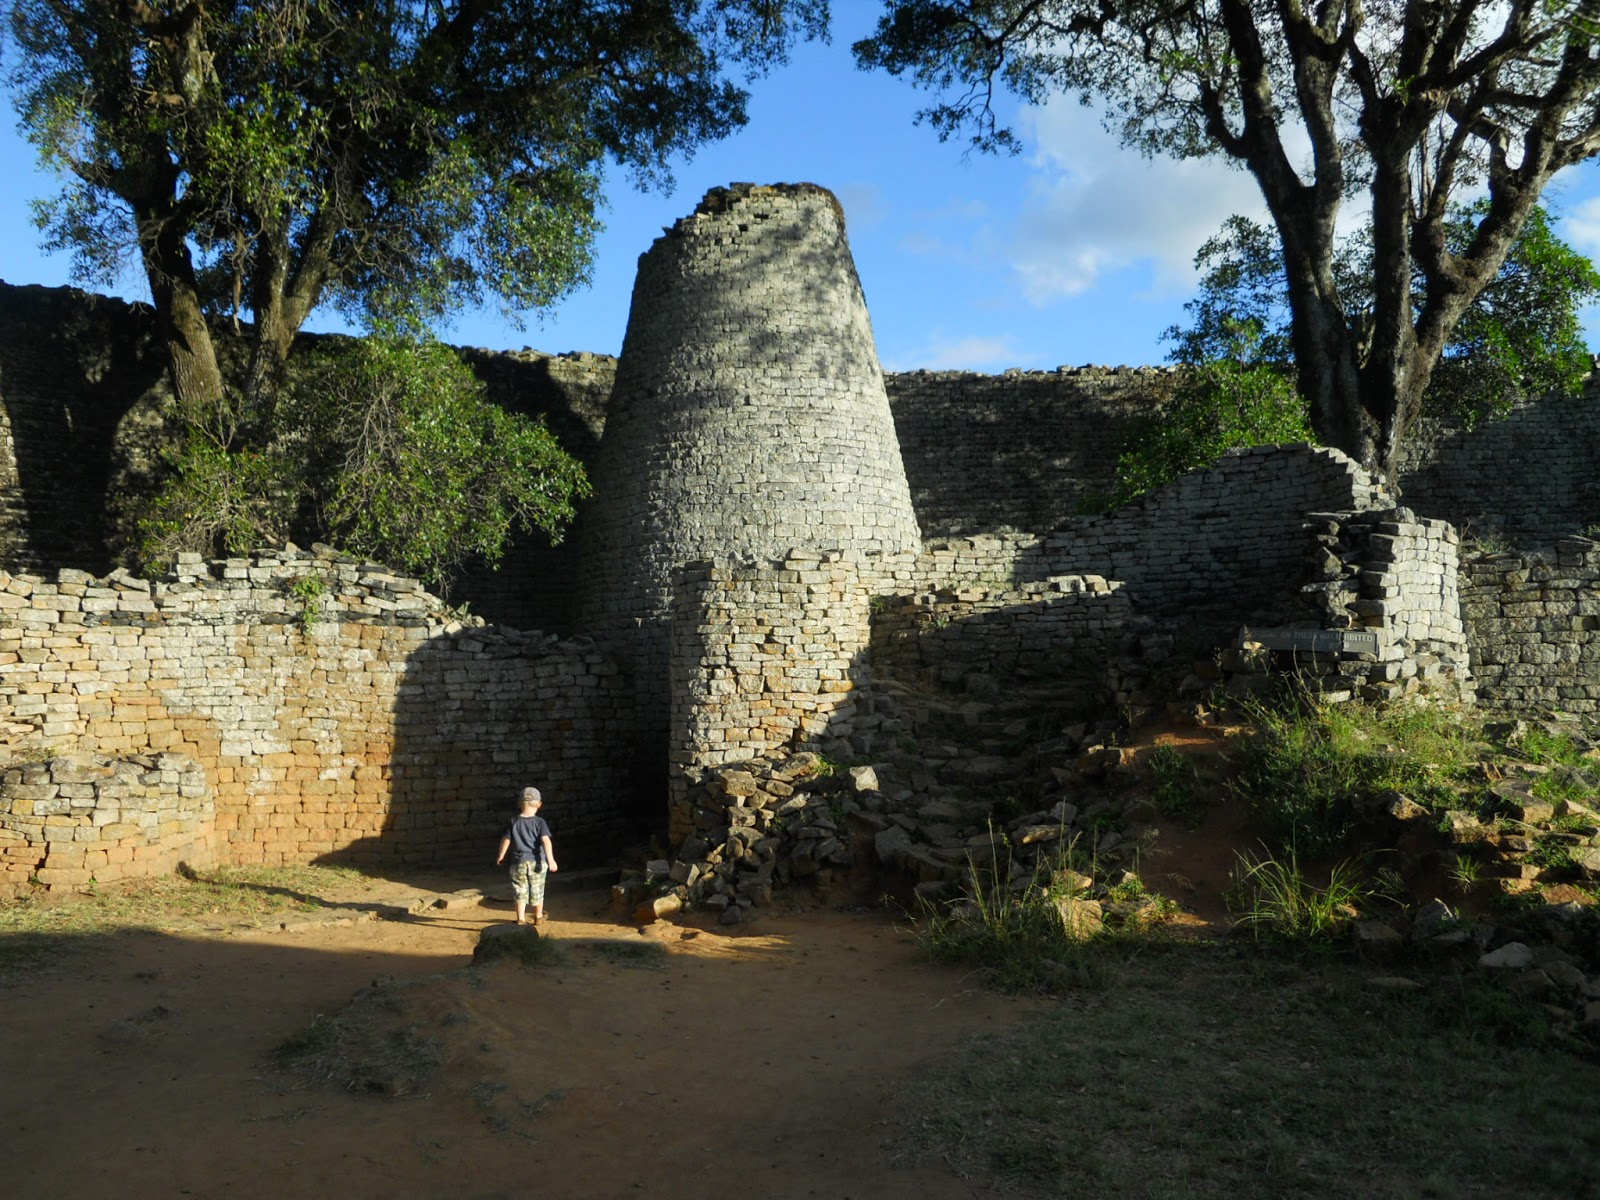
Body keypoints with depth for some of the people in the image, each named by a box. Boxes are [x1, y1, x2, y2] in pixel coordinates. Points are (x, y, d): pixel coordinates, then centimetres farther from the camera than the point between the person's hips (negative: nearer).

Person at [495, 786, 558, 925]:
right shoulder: (539, 822, -9)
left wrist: (501, 857, 17)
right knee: (537, 891, 15)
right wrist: (551, 860, -23)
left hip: (519, 863, 1)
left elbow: (506, 840, 2)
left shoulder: (513, 822, -2)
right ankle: (538, 917, 29)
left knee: (521, 892, 10)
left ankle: (521, 918, 7)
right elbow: (546, 840, -19)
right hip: (536, 862, -1)